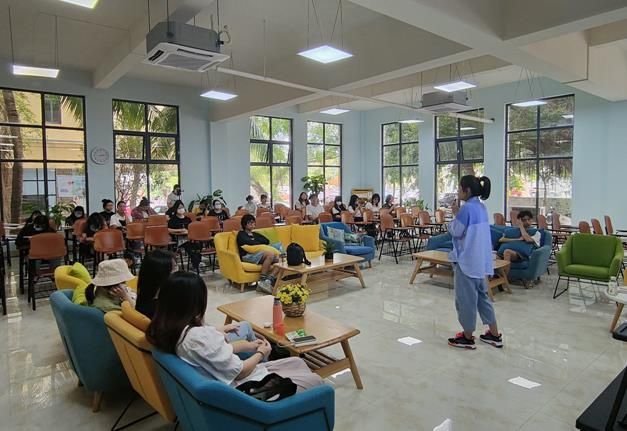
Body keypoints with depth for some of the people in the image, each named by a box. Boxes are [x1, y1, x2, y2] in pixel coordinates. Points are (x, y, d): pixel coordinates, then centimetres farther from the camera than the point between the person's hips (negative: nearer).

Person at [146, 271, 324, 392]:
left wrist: (248, 346, 10)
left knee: (297, 362, 17)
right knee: (315, 381, 5)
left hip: (225, 375, 9)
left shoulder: (169, 328, -5)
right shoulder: (196, 336, -33)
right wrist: (260, 353, -4)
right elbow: (240, 371, -23)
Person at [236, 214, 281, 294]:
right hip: (247, 255, -7)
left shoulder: (255, 234, 32)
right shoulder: (241, 234, 14)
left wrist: (255, 239, 6)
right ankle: (262, 281, -32)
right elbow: (249, 242, -7)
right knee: (270, 254, -33)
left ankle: (268, 281, -34)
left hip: (260, 255, 7)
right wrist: (260, 243, 5)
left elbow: (267, 241, 14)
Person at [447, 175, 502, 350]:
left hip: (467, 260, -9)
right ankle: (494, 335, 25)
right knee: (482, 295, 17)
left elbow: (456, 231, -13)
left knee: (466, 298, 3)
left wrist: (455, 214, -2)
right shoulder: (481, 207, 10)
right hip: (481, 260, 9)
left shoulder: (467, 208, -18)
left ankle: (467, 337, 14)